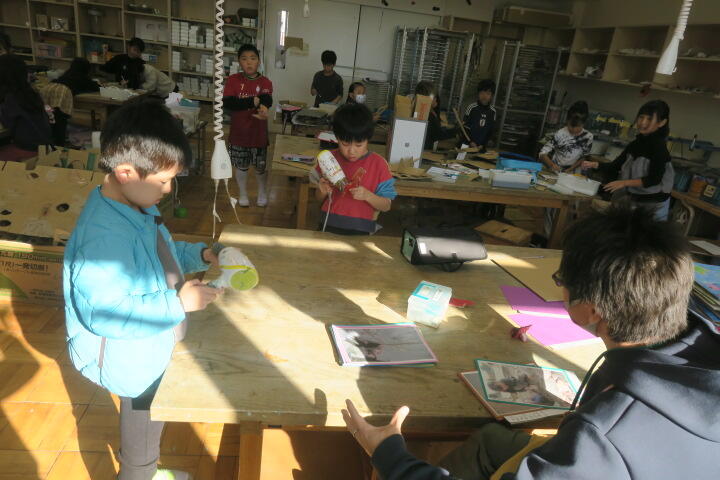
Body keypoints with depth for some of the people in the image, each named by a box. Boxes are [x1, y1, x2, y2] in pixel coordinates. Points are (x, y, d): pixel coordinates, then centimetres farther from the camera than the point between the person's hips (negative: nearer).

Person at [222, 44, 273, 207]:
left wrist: (242, 102, -43)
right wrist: (254, 102, -28)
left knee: (260, 166, 12)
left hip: (258, 132, 0)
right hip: (238, 132, 1)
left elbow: (267, 102, -24)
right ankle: (243, 193, 35)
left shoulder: (265, 82, -6)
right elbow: (227, 102, -19)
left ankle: (262, 193, 36)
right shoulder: (233, 80, -6)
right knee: (241, 165, 15)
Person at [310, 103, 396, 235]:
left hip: (360, 233, 1)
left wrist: (367, 195, -17)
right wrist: (322, 191, -8)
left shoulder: (378, 164, -4)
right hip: (329, 227, -1)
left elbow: (386, 206, -1)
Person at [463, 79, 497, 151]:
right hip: (467, 144, -2)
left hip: (482, 147, 2)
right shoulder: (471, 108, -7)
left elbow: (491, 131, 5)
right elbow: (465, 127, -6)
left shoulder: (493, 112, 0)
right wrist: (471, 142, -14)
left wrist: (483, 145, -5)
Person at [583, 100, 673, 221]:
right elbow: (616, 165, 8)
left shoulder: (659, 146, -16)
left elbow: (654, 179, -22)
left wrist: (624, 182, -28)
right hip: (632, 198, 7)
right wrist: (595, 165, -7)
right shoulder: (636, 143, 5)